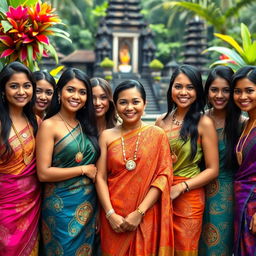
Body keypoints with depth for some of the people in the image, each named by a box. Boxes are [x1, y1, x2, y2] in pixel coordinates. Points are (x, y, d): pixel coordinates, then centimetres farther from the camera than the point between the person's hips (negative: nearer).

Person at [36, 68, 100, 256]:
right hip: (61, 205, -5)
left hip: (88, 204, 6)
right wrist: (84, 170, -13)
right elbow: (43, 173, -16)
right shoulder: (49, 126, -10)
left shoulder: (86, 124, 7)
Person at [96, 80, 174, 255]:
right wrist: (110, 214, -11)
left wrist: (139, 213, -13)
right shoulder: (107, 136, 3)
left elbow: (163, 176, -7)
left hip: (146, 218, -1)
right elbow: (101, 177, 0)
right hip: (114, 219, 1)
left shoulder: (157, 134, -2)